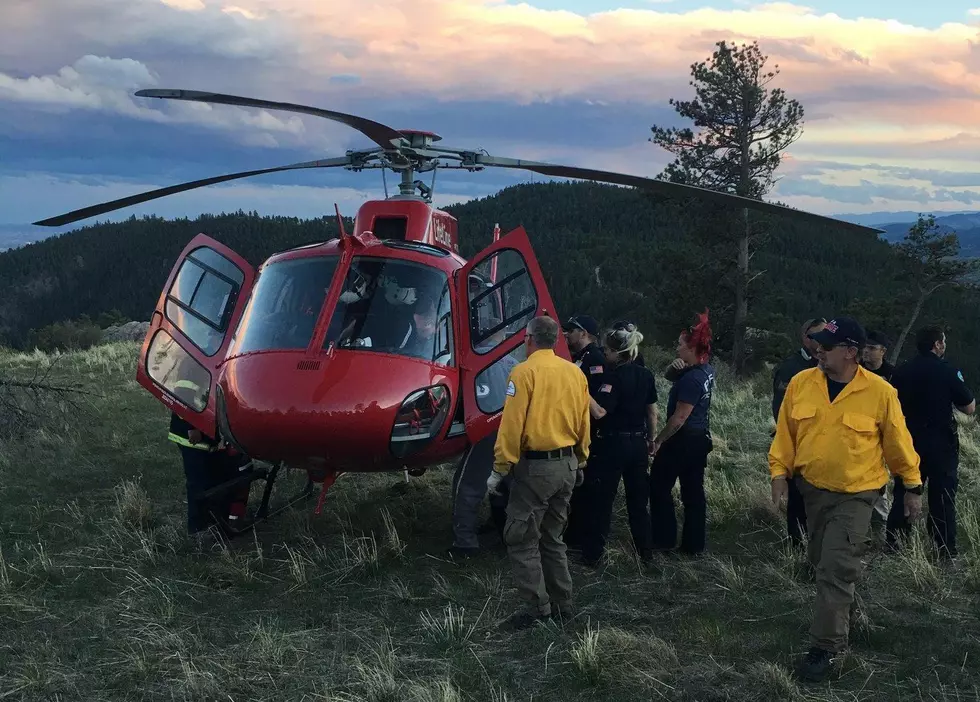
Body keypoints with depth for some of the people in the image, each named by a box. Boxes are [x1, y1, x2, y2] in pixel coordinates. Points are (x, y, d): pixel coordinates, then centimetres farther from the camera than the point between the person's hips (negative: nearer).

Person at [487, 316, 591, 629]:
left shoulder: (525, 372, -13)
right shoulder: (575, 372, 6)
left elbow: (512, 425, -15)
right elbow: (584, 424, 11)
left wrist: (499, 469, -10)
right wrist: (580, 462, 22)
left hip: (535, 467, -7)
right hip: (567, 466, 7)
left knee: (522, 540, 1)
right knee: (552, 538, 18)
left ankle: (538, 609, 0)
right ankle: (562, 604, 21)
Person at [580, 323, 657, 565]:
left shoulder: (615, 376, -17)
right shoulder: (645, 375, 5)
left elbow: (600, 411, -26)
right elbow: (652, 411, 13)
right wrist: (651, 438, 23)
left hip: (612, 444, -7)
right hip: (638, 443, 7)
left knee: (600, 500, 2)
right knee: (638, 499, 17)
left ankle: (593, 554, 7)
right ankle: (645, 550, 25)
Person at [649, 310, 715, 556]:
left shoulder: (691, 379, -22)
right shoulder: (707, 370, 5)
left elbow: (679, 418, -22)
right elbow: (679, 378, 24)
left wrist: (658, 441, -14)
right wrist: (677, 370, 2)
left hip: (683, 440, -9)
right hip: (700, 438, 9)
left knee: (659, 487, 3)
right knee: (693, 491, 11)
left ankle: (664, 540, 6)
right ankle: (693, 545, 15)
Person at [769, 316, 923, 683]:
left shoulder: (880, 392, -14)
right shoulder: (800, 383, -6)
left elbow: (897, 441, -4)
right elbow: (785, 433, 4)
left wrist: (912, 485, 4)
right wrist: (779, 472, 0)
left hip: (855, 495, -4)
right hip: (812, 488, 5)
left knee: (836, 570, -9)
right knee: (823, 563, 17)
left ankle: (825, 647, 0)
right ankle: (841, 618, 41)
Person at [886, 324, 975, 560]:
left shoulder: (901, 372, 2)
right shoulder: (947, 371, -11)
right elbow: (969, 407, -7)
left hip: (908, 441, 4)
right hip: (941, 443, -4)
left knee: (904, 493, 13)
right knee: (942, 497, 2)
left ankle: (892, 544, 16)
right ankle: (947, 552, 4)